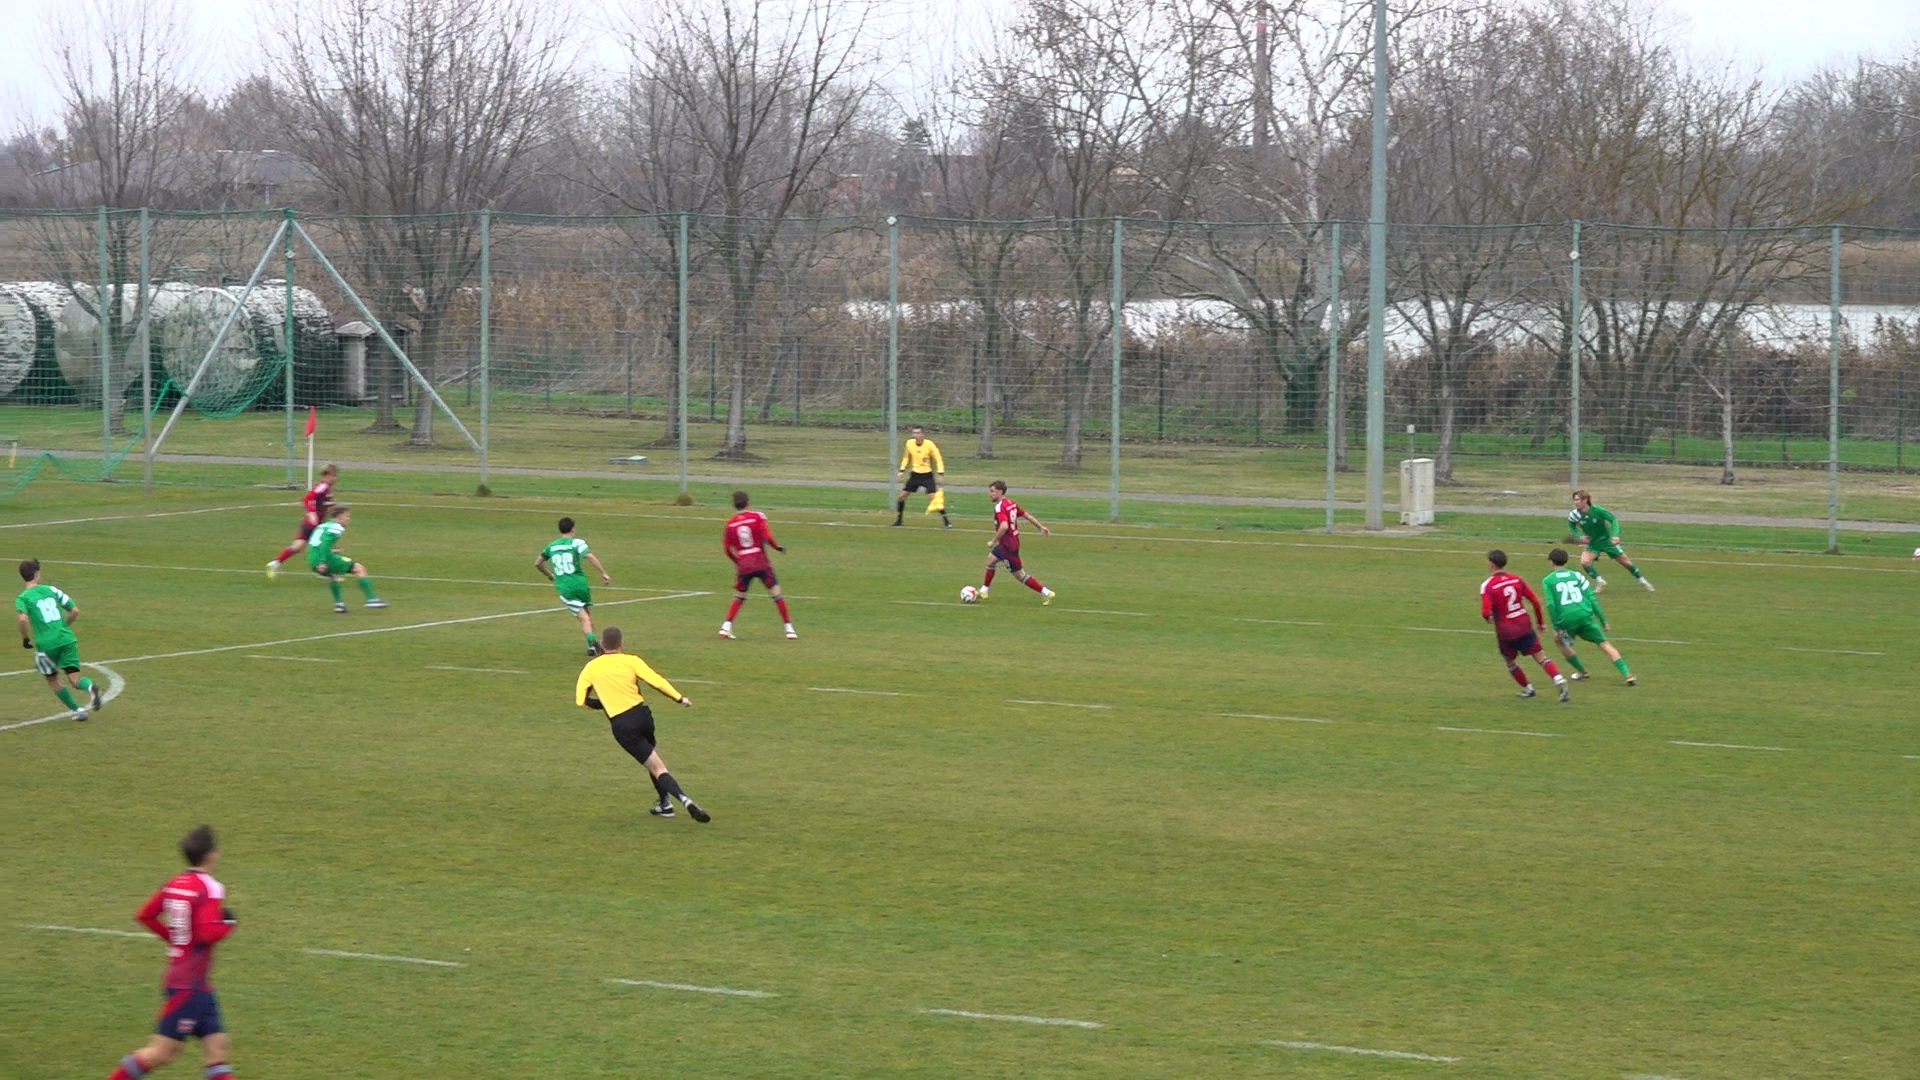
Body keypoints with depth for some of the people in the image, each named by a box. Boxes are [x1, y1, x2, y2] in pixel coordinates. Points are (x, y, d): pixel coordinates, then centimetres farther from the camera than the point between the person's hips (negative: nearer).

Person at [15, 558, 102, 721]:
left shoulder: (22, 598, 2)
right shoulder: (52, 590, 12)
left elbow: (22, 618, -18)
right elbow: (75, 611, 11)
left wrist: (25, 638, -1)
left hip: (46, 644, -2)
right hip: (67, 639, 2)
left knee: (52, 680, 20)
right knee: (74, 678, 1)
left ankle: (77, 710, 16)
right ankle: (91, 687, -33)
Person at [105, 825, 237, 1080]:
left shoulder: (175, 884, 8)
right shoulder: (210, 889, -16)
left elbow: (144, 915, 12)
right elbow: (207, 933, -26)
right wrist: (227, 924, -7)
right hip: (189, 985, -9)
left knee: (217, 1048, 7)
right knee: (161, 1052, -4)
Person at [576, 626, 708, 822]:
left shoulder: (591, 668, 5)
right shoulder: (630, 661, 2)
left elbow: (581, 699, 4)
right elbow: (656, 681, -8)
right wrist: (680, 698, -2)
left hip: (621, 725, -2)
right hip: (642, 715, 2)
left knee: (657, 767, -3)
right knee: (651, 753, 30)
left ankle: (684, 799, -25)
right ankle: (665, 804, 30)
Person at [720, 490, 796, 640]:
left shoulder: (730, 523, 3)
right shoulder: (757, 517, -4)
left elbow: (728, 549, 5)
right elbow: (767, 537, -13)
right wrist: (777, 546, 4)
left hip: (743, 565, 2)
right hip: (761, 563, -2)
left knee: (739, 596, 19)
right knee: (776, 593, 3)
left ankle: (726, 626, 7)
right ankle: (789, 629, 0)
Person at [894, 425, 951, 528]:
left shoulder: (929, 444, -15)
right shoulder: (909, 443, -4)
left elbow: (938, 459, -9)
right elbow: (906, 458, 14)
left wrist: (940, 473, -19)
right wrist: (902, 470, 6)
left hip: (927, 475, -4)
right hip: (915, 474, 4)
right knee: (902, 495, 2)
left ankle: (946, 520, -9)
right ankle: (899, 520, 19)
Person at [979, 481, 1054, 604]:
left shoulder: (999, 507, -23)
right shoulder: (1011, 503, 5)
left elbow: (1004, 526, -36)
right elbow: (1027, 515, 11)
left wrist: (993, 542, -25)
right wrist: (1040, 527, 20)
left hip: (1008, 545, -10)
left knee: (1020, 575, -1)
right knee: (991, 559, 24)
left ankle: (1046, 593, 2)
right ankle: (983, 591, 35)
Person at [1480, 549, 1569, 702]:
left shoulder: (1487, 586, -11)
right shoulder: (1517, 579, 2)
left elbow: (1486, 612, -20)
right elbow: (1535, 601, 3)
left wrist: (1489, 618, 4)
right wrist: (1540, 622, 16)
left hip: (1505, 632, -2)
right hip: (1524, 626, 2)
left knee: (1510, 662, 22)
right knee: (1541, 657, 0)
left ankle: (1527, 688, 27)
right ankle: (1558, 679, -20)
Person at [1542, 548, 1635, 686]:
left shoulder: (1547, 581, 7)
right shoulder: (1576, 576, 14)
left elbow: (1551, 605, -3)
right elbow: (1592, 598, 10)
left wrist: (1556, 627, 1)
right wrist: (1603, 620, 14)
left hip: (1566, 619, -2)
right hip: (1586, 616, 2)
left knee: (1560, 641, 28)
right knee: (1605, 644, 4)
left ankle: (1581, 670, 36)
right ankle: (1627, 673, -8)